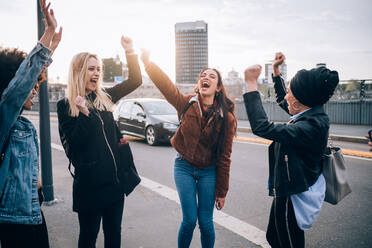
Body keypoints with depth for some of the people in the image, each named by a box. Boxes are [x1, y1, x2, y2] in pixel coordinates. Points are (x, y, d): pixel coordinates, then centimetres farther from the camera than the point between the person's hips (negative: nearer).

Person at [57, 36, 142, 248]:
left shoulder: (104, 98, 7)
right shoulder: (66, 106, -6)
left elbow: (135, 81, 9)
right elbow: (72, 146, -14)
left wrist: (130, 52, -1)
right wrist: (84, 114, -25)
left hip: (114, 179, 5)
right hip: (89, 183, -5)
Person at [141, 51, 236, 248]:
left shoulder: (226, 118, -7)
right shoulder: (186, 104, -4)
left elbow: (224, 157, -4)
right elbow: (166, 85, -18)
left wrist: (221, 191, -1)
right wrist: (148, 63, -31)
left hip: (208, 171, 0)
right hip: (184, 167, 0)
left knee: (205, 222, 6)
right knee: (189, 220, 2)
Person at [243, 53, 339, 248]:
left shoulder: (310, 127, -30)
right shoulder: (313, 114, -1)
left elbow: (262, 127, -37)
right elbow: (283, 102, 20)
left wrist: (251, 84, -31)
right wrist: (276, 71, 20)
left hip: (292, 198, -9)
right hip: (287, 192, 9)